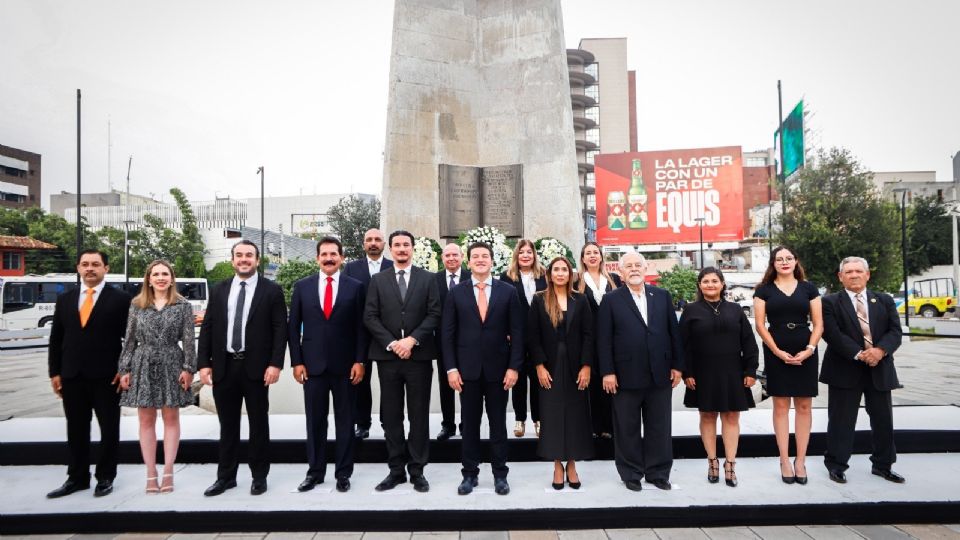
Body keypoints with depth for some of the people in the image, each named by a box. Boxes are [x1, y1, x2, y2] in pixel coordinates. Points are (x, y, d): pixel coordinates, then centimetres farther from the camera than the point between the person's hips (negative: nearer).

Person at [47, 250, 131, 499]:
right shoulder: (65, 299, 10)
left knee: (109, 429, 6)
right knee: (76, 430, 12)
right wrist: (55, 372, 6)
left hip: (106, 376, -4)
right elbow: (56, 339, 11)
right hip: (72, 376, 4)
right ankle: (77, 478, 24)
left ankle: (105, 477, 19)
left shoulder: (120, 299, -3)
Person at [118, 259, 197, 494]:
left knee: (171, 418, 4)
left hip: (171, 365, -2)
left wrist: (189, 368, -9)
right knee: (146, 420, 4)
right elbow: (129, 340, 7)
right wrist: (125, 369, 2)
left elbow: (188, 340, -2)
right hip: (143, 365, 2)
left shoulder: (183, 305, 2)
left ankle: (168, 471, 11)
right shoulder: (137, 305, 7)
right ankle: (151, 474, 12)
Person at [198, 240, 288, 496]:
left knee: (258, 424, 8)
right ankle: (226, 476, 25)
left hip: (256, 367, -3)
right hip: (223, 366, 3)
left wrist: (275, 364, -13)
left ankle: (259, 476, 20)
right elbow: (207, 328, 8)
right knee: (227, 425, 13)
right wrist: (203, 363, 1)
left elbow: (280, 329, -6)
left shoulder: (272, 290, -1)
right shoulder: (218, 290, 9)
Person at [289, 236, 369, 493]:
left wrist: (359, 361, -6)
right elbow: (293, 327, 5)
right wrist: (296, 362, -1)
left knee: (345, 421, 8)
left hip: (345, 365, -1)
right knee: (315, 421, 10)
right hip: (313, 364, 1)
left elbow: (361, 327, 0)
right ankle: (315, 471, 23)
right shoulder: (302, 286, 5)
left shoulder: (355, 287, 0)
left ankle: (343, 473, 19)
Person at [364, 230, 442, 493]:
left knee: (419, 415, 5)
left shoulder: (427, 279, 5)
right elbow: (370, 317, 1)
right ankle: (396, 469, 18)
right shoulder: (378, 280, 8)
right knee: (391, 416, 7)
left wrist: (412, 339, -13)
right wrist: (392, 343, -10)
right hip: (387, 356, 1)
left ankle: (417, 470, 15)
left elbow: (434, 314, -1)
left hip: (419, 355, -1)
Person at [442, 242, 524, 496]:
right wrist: (451, 368, -6)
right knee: (469, 423, 10)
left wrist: (514, 367, -7)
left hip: (498, 368, 0)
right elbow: (448, 333, 1)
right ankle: (470, 474, 22)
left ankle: (500, 474, 22)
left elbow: (517, 332, -1)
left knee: (498, 423, 10)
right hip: (467, 368, 1)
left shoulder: (508, 291, 0)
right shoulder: (456, 292, 2)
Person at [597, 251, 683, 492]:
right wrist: (607, 372, -10)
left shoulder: (662, 296, 8)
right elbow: (604, 339, -5)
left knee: (659, 427, 11)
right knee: (628, 429, 8)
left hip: (660, 374, 3)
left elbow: (673, 332, 9)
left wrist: (677, 365, 4)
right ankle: (631, 474, 22)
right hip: (626, 377, -2)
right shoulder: (611, 300, 0)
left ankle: (658, 472, 25)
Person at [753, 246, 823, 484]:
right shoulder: (764, 290, 4)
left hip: (805, 354, 1)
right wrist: (778, 351, -10)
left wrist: (809, 349, -9)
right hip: (776, 354, -1)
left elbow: (818, 323, 5)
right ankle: (784, 460, 7)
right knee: (780, 406, 2)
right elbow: (760, 324, -1)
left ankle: (800, 460, 11)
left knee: (804, 406, 4)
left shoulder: (808, 288, 8)